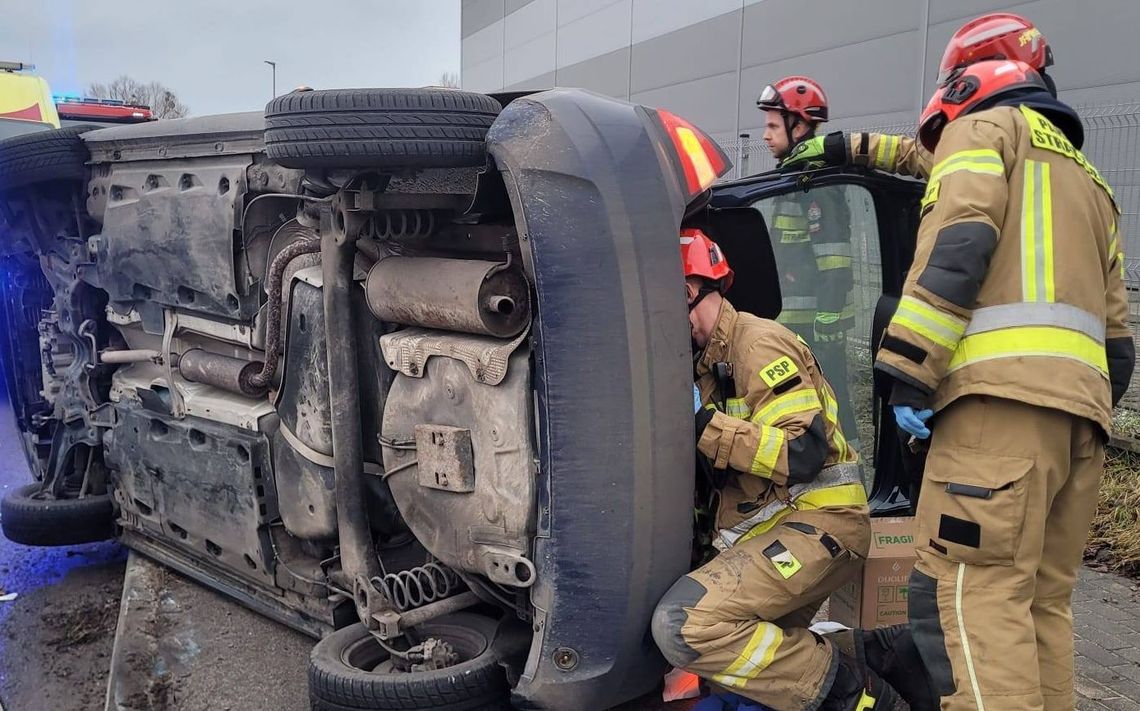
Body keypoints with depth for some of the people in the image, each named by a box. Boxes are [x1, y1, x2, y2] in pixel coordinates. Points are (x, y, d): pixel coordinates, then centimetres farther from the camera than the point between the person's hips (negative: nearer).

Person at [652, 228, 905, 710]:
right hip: (766, 531, 10)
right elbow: (723, 472, 25)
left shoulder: (756, 342, -11)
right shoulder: (707, 360, 17)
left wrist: (704, 424, -22)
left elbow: (804, 454, -22)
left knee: (683, 622, -25)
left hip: (817, 521, -10)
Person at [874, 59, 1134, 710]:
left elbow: (957, 243, -9)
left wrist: (910, 370, -14)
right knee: (1044, 598, 10)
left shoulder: (983, 126, 13)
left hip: (1004, 388, -8)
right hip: (1081, 404, 9)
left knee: (972, 590, -13)